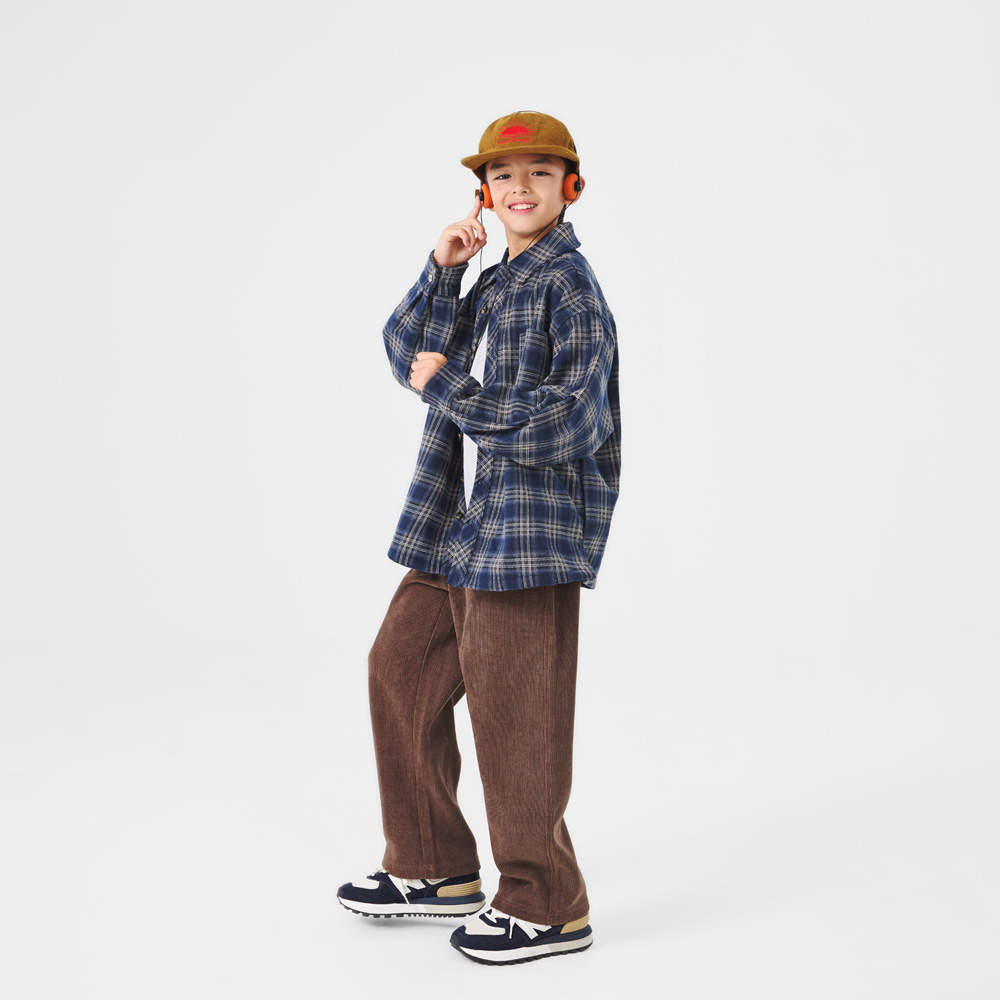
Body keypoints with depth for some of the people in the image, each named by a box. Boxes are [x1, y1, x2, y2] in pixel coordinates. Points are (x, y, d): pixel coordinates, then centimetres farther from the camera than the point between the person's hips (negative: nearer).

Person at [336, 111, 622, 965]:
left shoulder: (568, 284, -11)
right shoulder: (492, 286, 17)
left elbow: (567, 418, -21)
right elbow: (409, 356, 7)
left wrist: (445, 388, -16)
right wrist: (442, 271, -5)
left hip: (531, 531, -10)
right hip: (460, 528, 10)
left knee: (512, 714, -3)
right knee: (403, 671, 16)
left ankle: (545, 904, 14)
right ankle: (434, 866, 31)